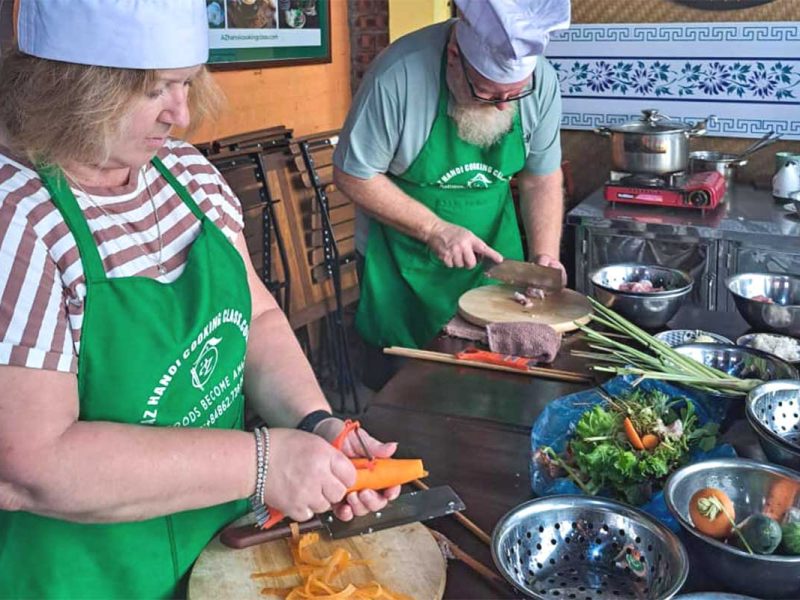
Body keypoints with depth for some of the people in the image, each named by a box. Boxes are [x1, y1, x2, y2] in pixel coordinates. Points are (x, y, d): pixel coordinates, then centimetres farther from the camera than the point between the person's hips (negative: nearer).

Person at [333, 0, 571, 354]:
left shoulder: (542, 82, -13)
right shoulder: (398, 76, -26)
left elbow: (541, 178, -1)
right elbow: (352, 176, -17)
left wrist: (544, 255, -13)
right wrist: (434, 229, -22)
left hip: (492, 253, 4)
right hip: (403, 262, -3)